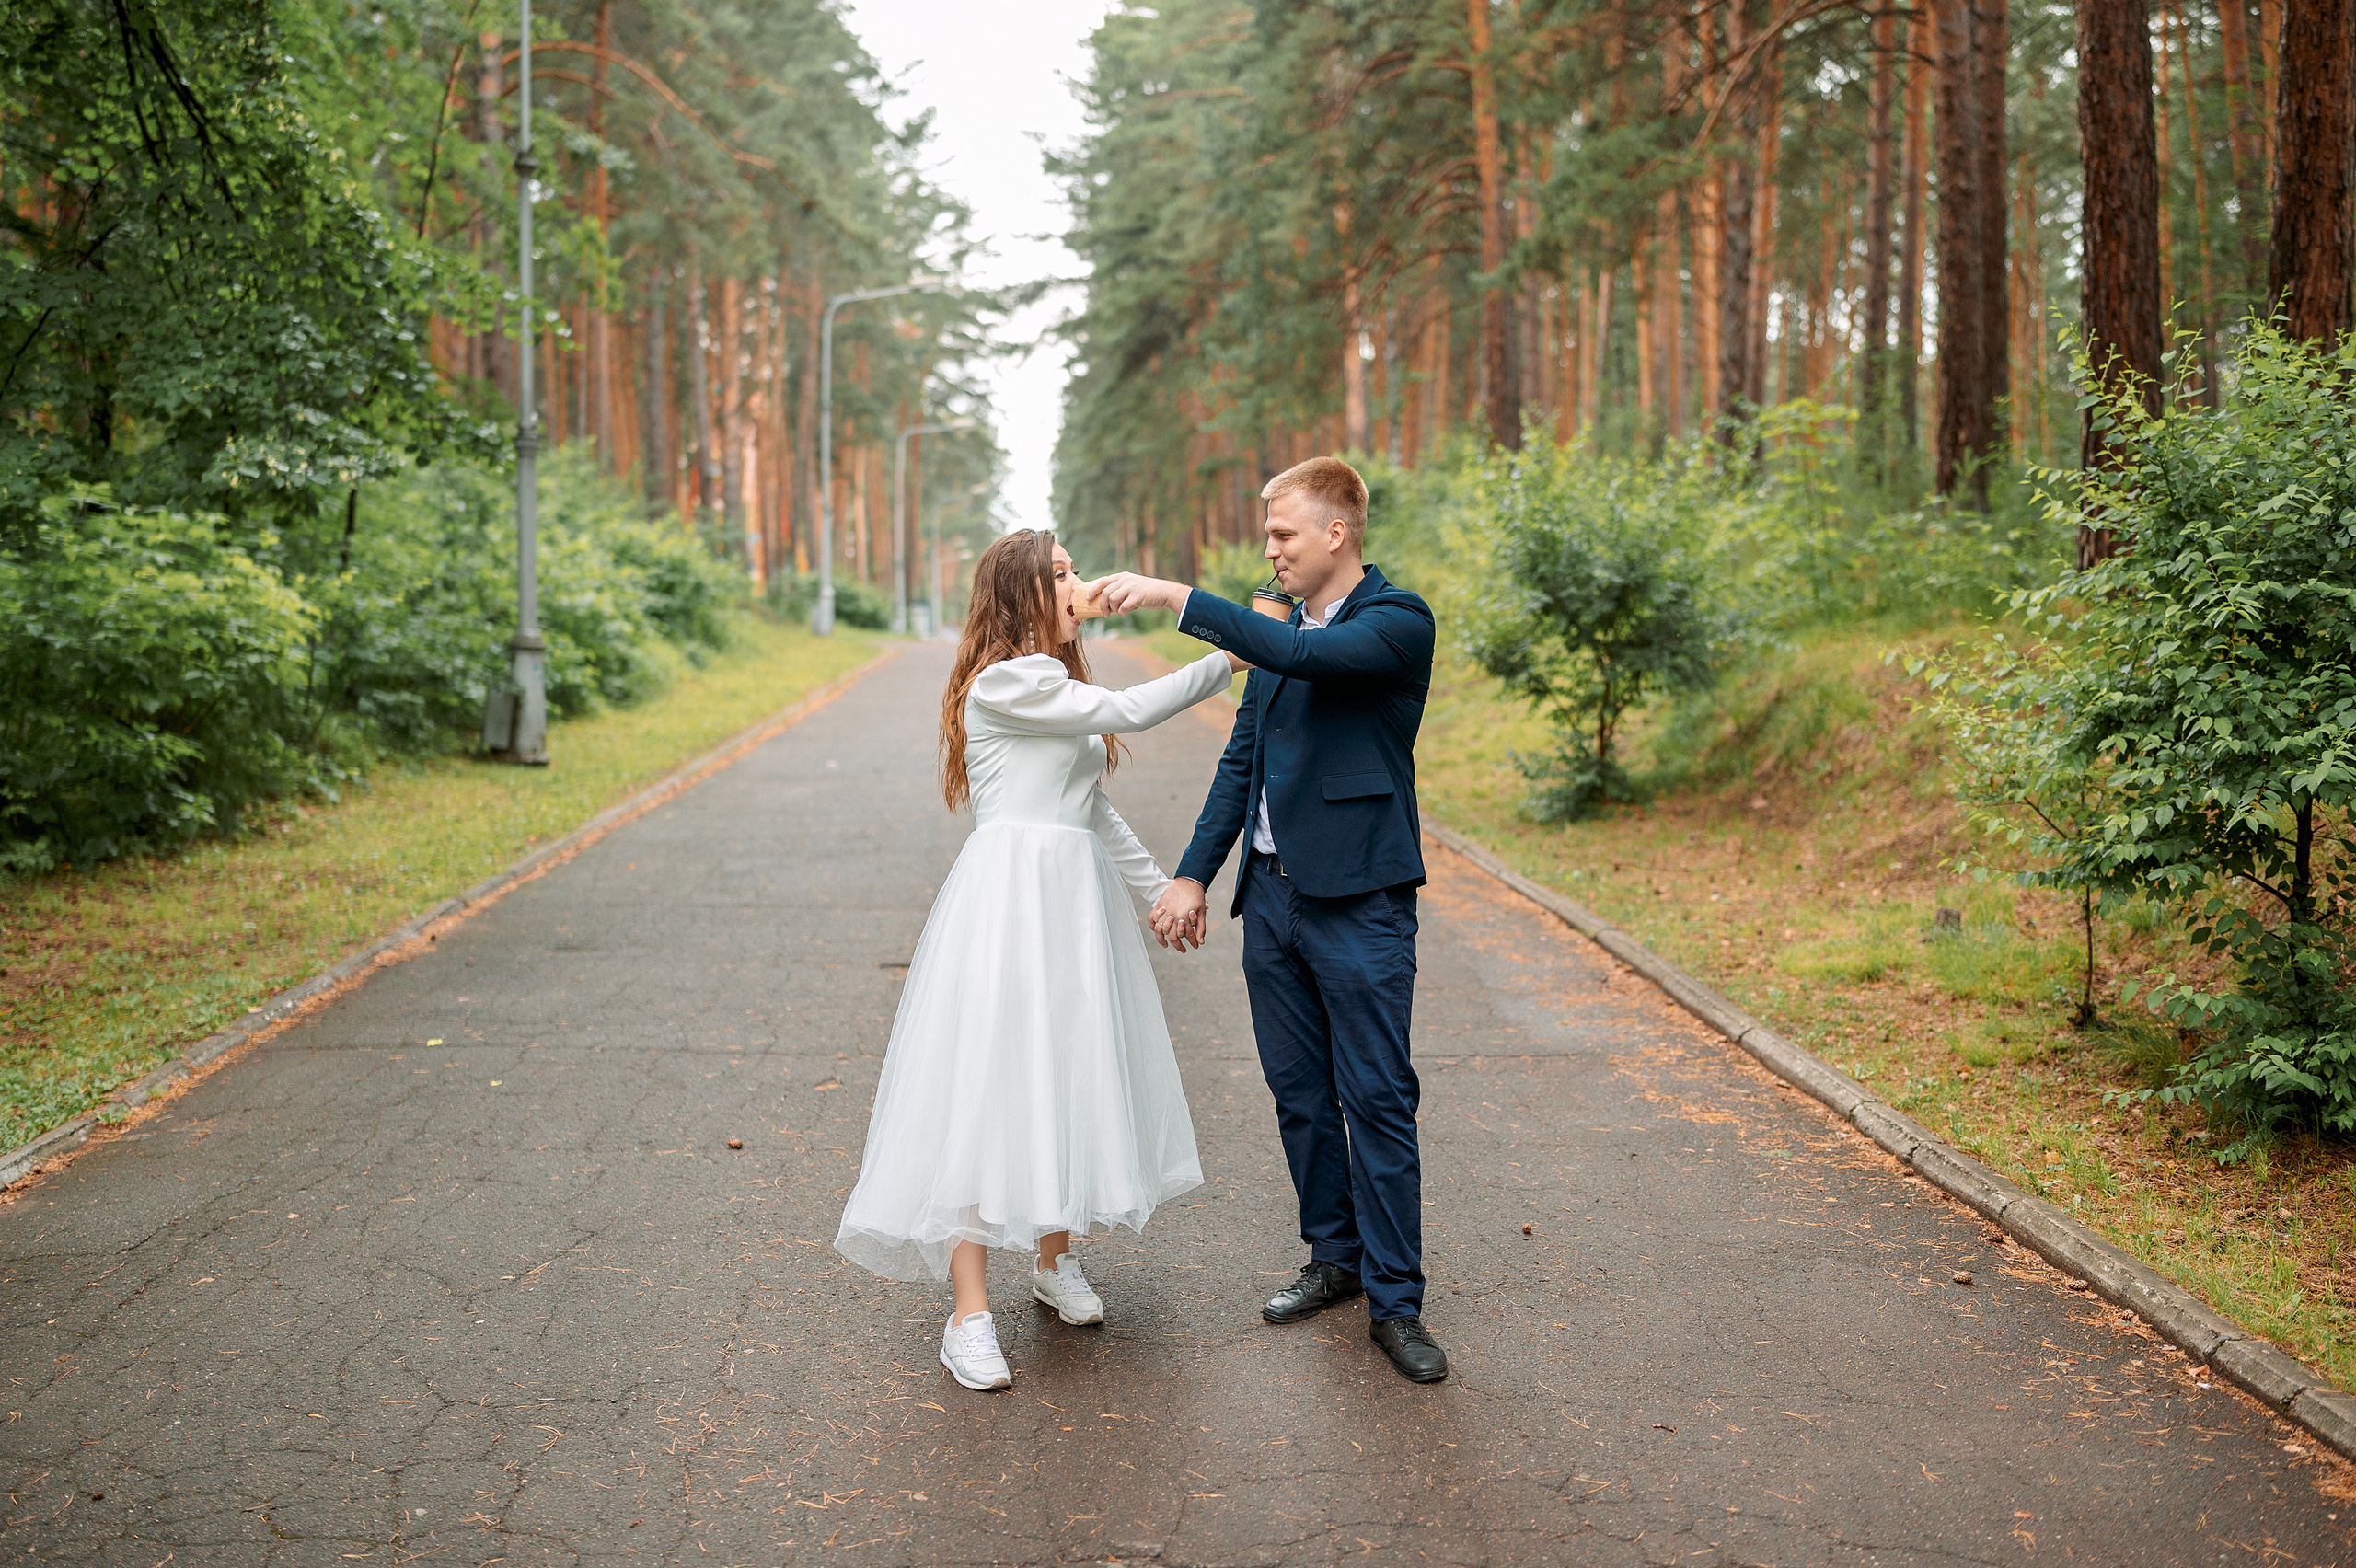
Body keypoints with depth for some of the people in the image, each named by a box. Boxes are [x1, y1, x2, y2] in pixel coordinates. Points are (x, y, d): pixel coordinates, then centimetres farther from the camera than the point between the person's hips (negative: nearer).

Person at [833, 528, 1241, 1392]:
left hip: (1076, 897, 9)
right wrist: (1231, 660, -7)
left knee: (1067, 1078, 14)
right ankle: (970, 1313, -4)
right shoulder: (1005, 682, -11)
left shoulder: (1057, 686, 20)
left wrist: (1160, 885, 22)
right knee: (989, 1085, -8)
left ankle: (1055, 1258, 31)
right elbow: (1127, 712, -14)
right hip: (1012, 892, -9)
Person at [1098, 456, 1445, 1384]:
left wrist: (1176, 597, -25)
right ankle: (1335, 1259, 29)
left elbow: (1303, 657, -27)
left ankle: (1395, 1302, 7)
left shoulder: (1398, 621, -8)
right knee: (1299, 1095, 13)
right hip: (1272, 893, 7)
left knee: (1378, 1101, -3)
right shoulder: (1279, 633, 15)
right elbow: (1241, 764, 16)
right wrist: (1193, 875, 8)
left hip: (1359, 900, -7)